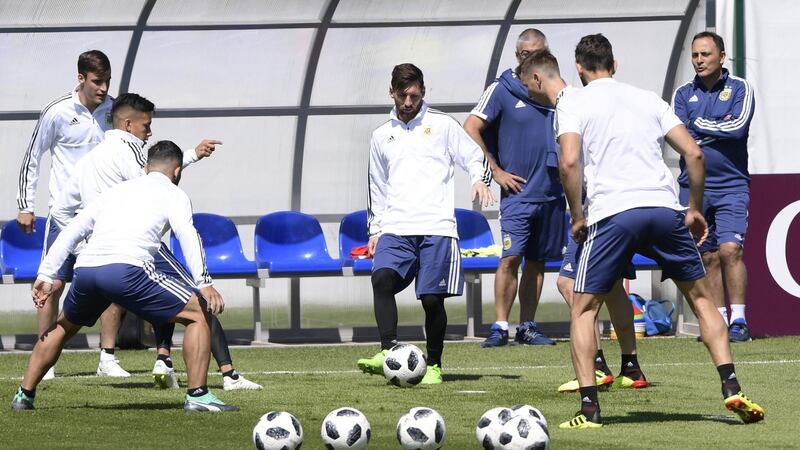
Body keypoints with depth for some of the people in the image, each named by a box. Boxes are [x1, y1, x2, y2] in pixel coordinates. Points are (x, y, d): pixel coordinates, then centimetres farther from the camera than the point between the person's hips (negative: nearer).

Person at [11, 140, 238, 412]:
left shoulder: (115, 191, 33)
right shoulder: (173, 194, 16)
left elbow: (71, 231, 28)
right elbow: (187, 235, -2)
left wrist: (46, 275, 28)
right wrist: (204, 284, -11)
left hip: (85, 268, 6)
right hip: (126, 270, -6)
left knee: (64, 327, 35)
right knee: (200, 313, 5)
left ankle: (24, 395, 35)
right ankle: (197, 395, -3)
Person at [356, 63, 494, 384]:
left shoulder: (442, 125, 8)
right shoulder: (382, 136, 19)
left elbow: (475, 158, 9)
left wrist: (480, 180, -12)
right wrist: (375, 230, 22)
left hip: (436, 227, -3)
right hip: (395, 227, 3)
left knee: (432, 298, -6)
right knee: (382, 277, -23)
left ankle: (434, 365, 9)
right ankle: (388, 351, -27)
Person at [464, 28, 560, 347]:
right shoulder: (502, 90, -2)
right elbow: (471, 129, -6)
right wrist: (496, 171, -8)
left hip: (552, 192, 5)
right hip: (518, 191, -5)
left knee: (536, 261, 8)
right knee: (511, 257, -14)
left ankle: (527, 327, 13)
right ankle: (500, 327, -12)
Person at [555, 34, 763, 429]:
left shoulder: (572, 103, 9)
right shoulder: (648, 99, 20)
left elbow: (570, 162, -7)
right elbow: (694, 153, 13)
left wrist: (577, 216, 4)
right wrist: (695, 209, 22)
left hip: (610, 213, -3)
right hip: (664, 207, 3)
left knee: (583, 309, 10)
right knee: (700, 297, 17)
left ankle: (589, 408, -2)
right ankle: (732, 389, 4)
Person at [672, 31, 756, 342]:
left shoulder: (739, 89, 3)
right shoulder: (683, 94, 10)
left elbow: (738, 126, -13)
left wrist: (699, 125, -5)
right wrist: (719, 130, -8)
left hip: (731, 185, -3)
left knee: (730, 248, -16)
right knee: (708, 256, 4)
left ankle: (738, 320, -13)